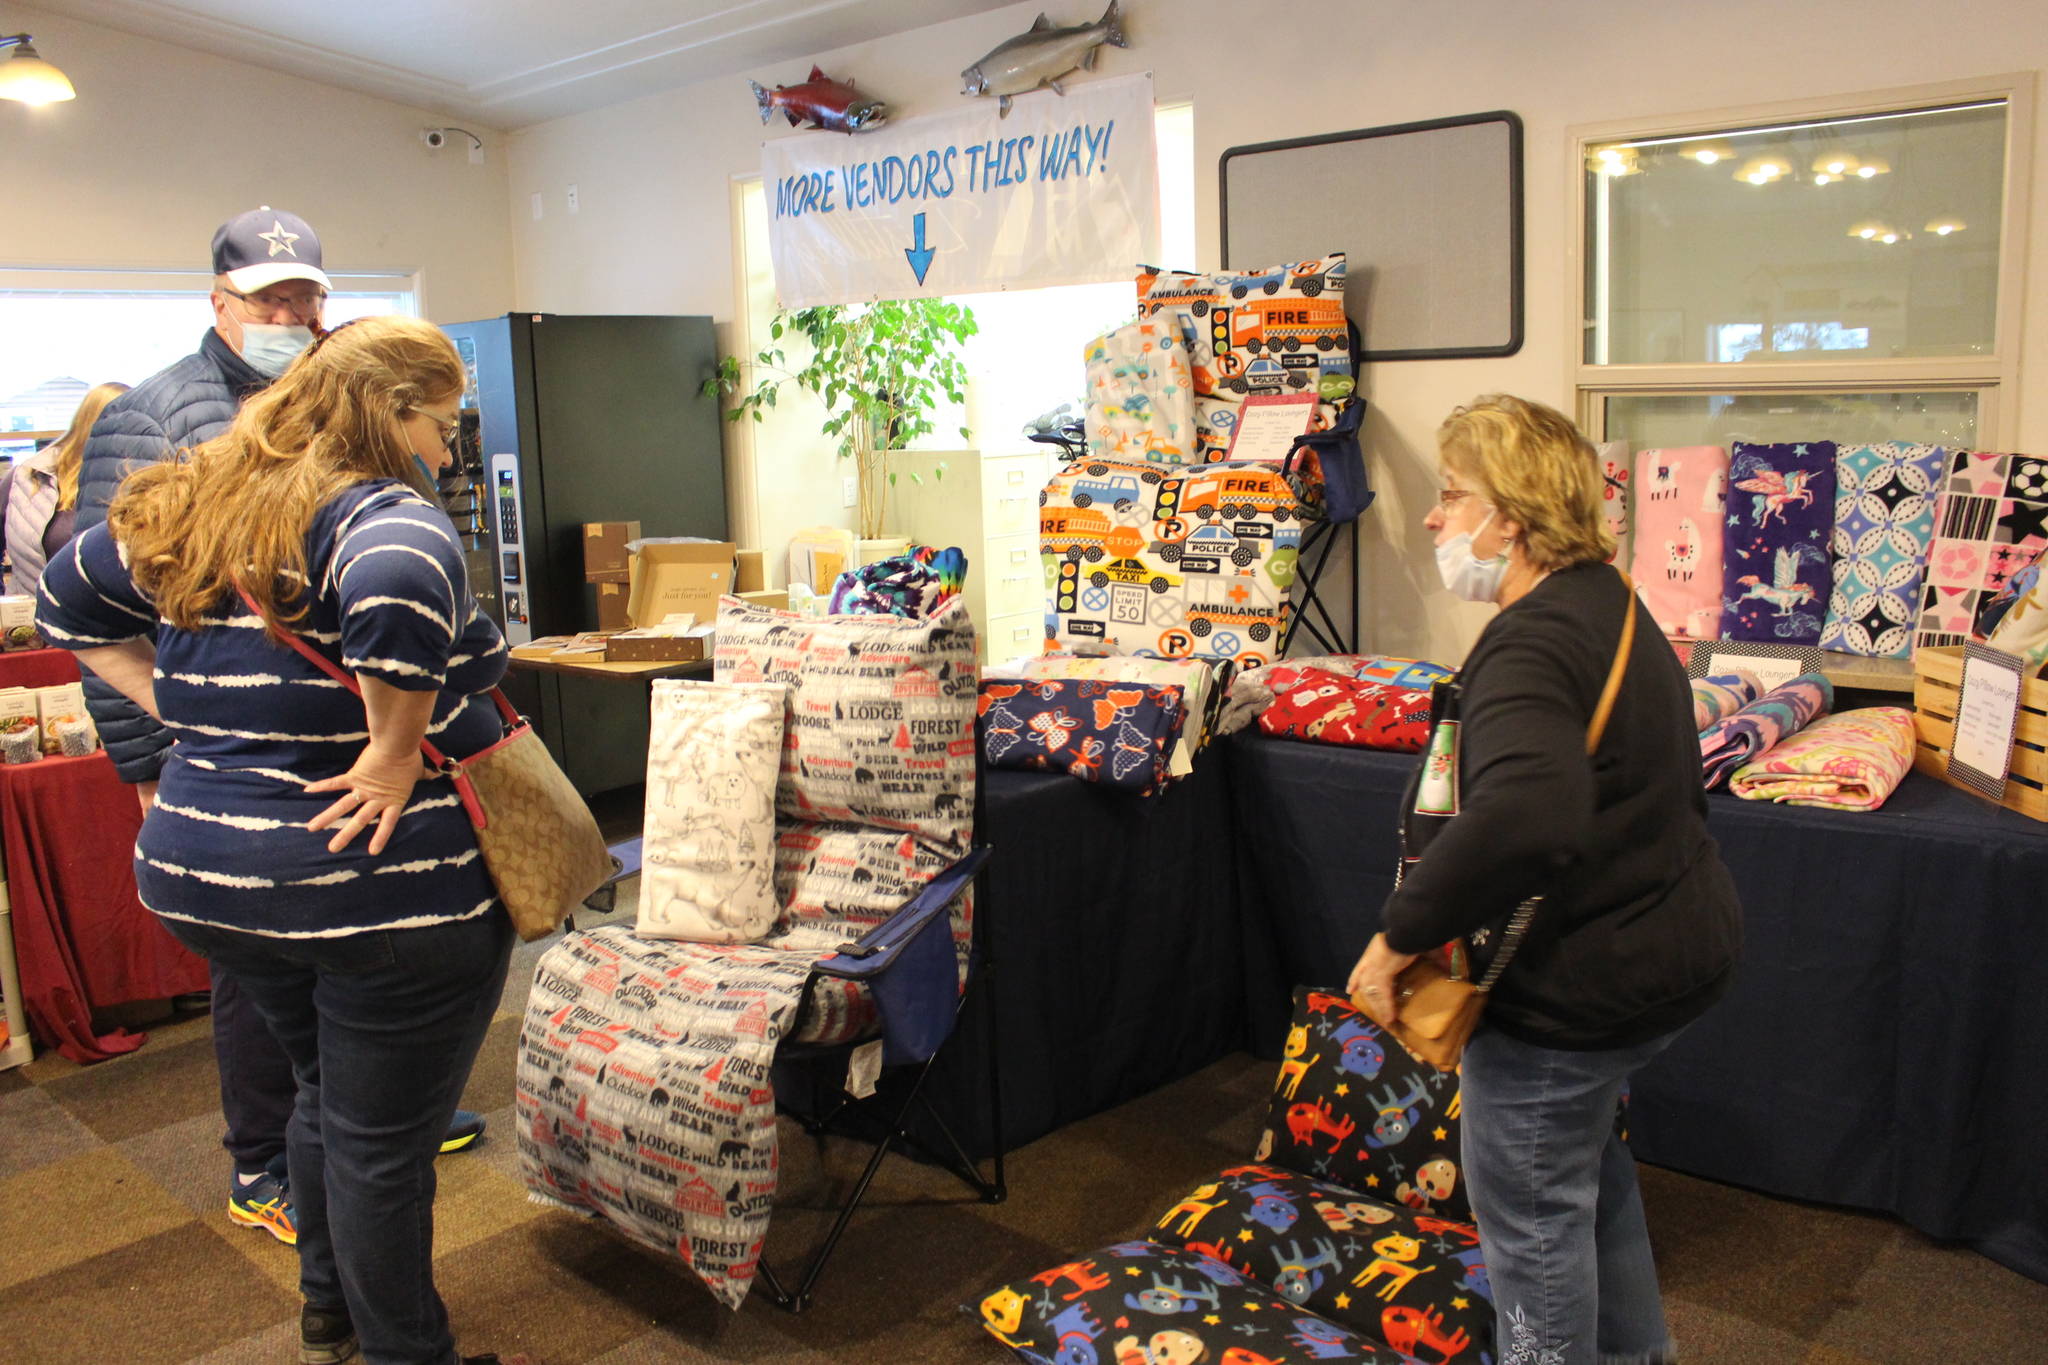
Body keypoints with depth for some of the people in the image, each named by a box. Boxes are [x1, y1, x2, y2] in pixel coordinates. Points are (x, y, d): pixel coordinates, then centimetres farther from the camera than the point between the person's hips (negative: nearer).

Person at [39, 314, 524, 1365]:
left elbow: (69, 599, 22)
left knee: (326, 1092, 28)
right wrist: (395, 752, -28)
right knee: (381, 1140, 7)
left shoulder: (191, 510, 9)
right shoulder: (381, 513, -17)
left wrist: (179, 710, 12)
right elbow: (403, 584, -41)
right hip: (381, 886, -8)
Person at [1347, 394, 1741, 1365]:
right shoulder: (1608, 603, 7)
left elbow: (1523, 816, -45)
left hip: (1581, 984, -11)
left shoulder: (1531, 645, -26)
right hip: (1677, 947, 11)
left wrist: (1400, 936, -34)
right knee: (1585, 1154, 30)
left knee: (1531, 1210, 10)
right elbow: (1670, 786, 19)